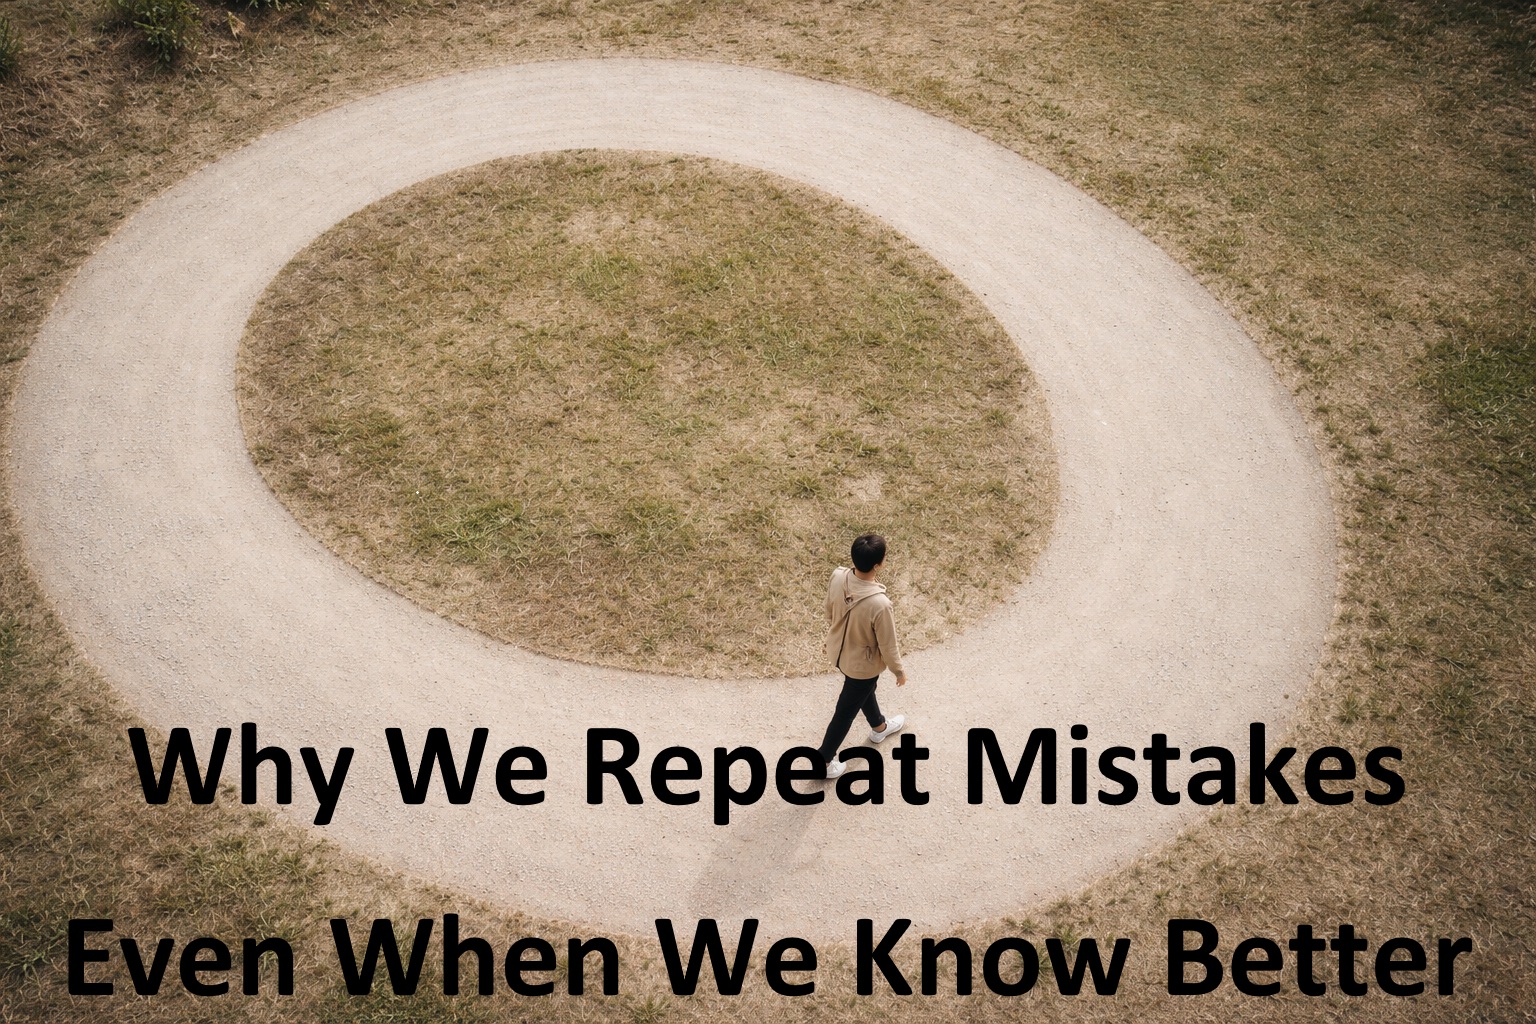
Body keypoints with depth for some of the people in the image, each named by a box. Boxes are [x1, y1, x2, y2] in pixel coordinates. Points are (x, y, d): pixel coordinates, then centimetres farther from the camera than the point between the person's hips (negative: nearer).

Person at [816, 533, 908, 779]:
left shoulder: (838, 578, -25)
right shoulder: (879, 604, -41)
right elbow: (888, 646, -24)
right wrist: (899, 670, -3)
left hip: (837, 651, 6)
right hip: (862, 664, -6)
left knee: (864, 690, 34)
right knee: (846, 711, 19)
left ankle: (879, 727, 63)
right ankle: (824, 761, 39)